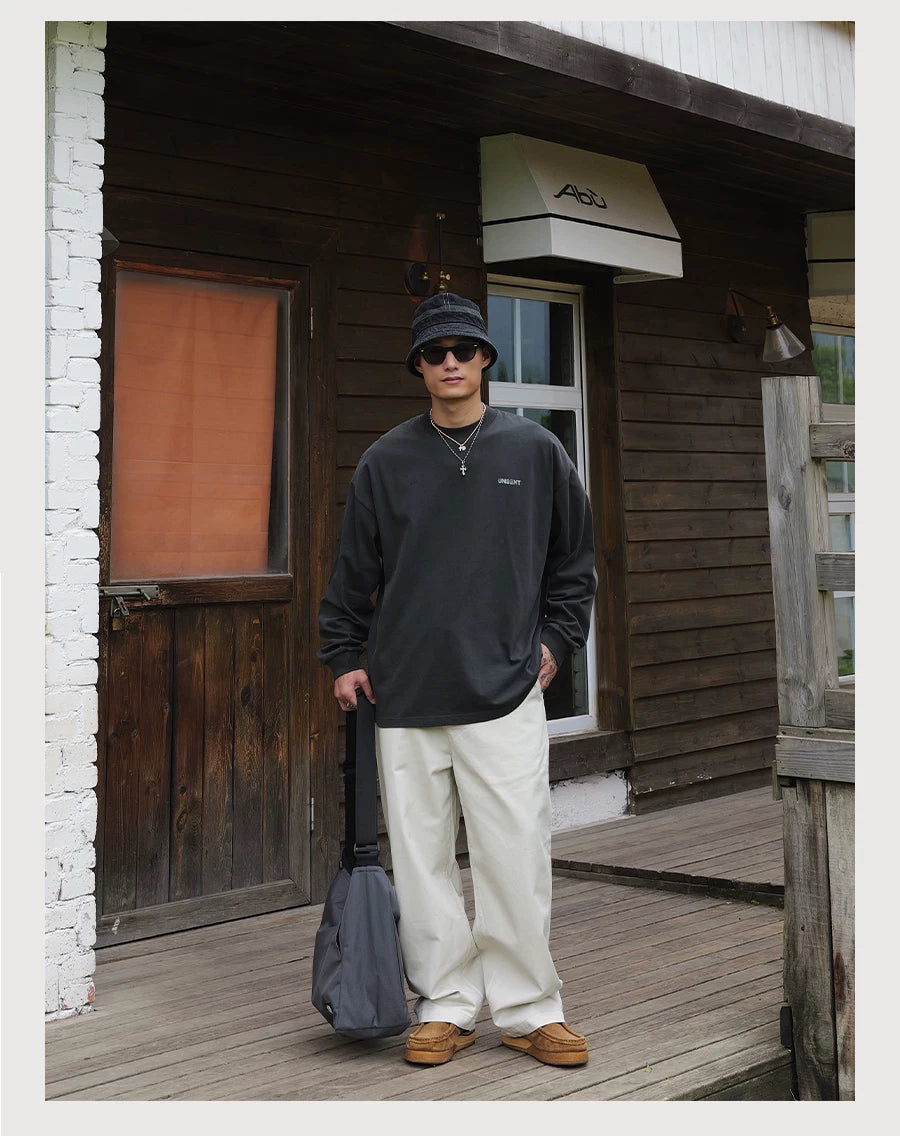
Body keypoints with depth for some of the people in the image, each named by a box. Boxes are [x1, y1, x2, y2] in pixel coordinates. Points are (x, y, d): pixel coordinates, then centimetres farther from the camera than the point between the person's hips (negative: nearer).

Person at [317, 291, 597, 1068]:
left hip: (505, 692, -1)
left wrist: (557, 638, 8)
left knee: (517, 858, -1)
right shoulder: (387, 461, 6)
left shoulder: (534, 450, 6)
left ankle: (530, 1009, 13)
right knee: (422, 859, 6)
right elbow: (354, 570, 13)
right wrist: (344, 657, 8)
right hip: (404, 696, 1)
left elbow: (576, 557, 15)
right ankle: (446, 1005, 20)